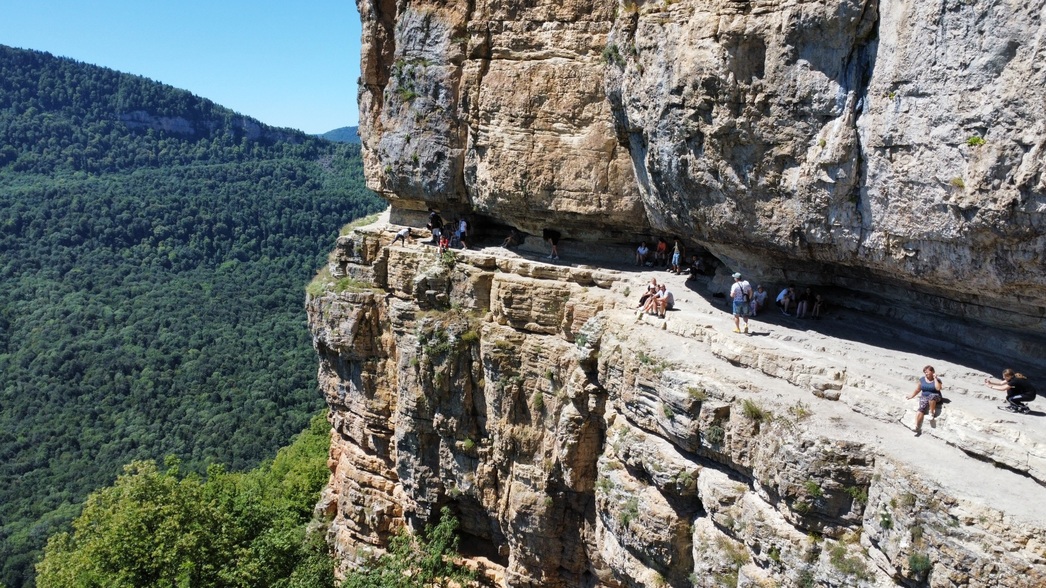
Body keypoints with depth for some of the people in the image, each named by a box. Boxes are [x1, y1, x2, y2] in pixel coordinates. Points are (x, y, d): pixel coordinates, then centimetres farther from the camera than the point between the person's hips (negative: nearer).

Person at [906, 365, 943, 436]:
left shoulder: (937, 380, 0)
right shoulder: (922, 379, 9)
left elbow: (938, 388, -19)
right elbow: (917, 389, 18)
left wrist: (935, 378, -14)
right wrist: (911, 396, 13)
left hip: (935, 396, -3)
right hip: (924, 397, 3)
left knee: (931, 396, -42)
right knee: (922, 407, -28)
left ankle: (931, 412, -22)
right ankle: (917, 427, -40)